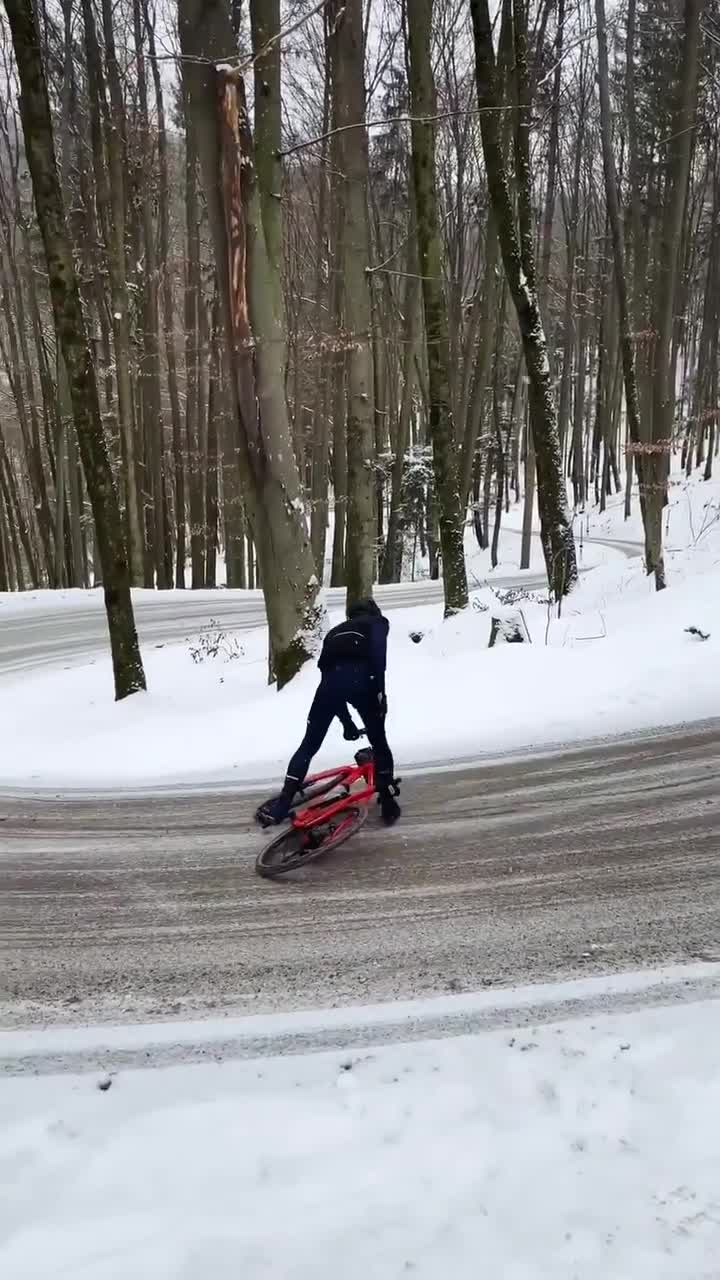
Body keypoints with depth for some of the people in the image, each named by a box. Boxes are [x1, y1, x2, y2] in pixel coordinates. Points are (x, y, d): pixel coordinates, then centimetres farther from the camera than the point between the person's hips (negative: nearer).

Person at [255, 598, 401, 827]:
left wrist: (346, 720, 45)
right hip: (360, 678, -3)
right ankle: (388, 801, 17)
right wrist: (379, 690, -5)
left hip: (330, 678, 3)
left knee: (309, 744, 16)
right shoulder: (377, 622, 26)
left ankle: (281, 805, 15)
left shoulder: (336, 631, 40)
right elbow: (378, 652, 1)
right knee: (379, 741, 18)